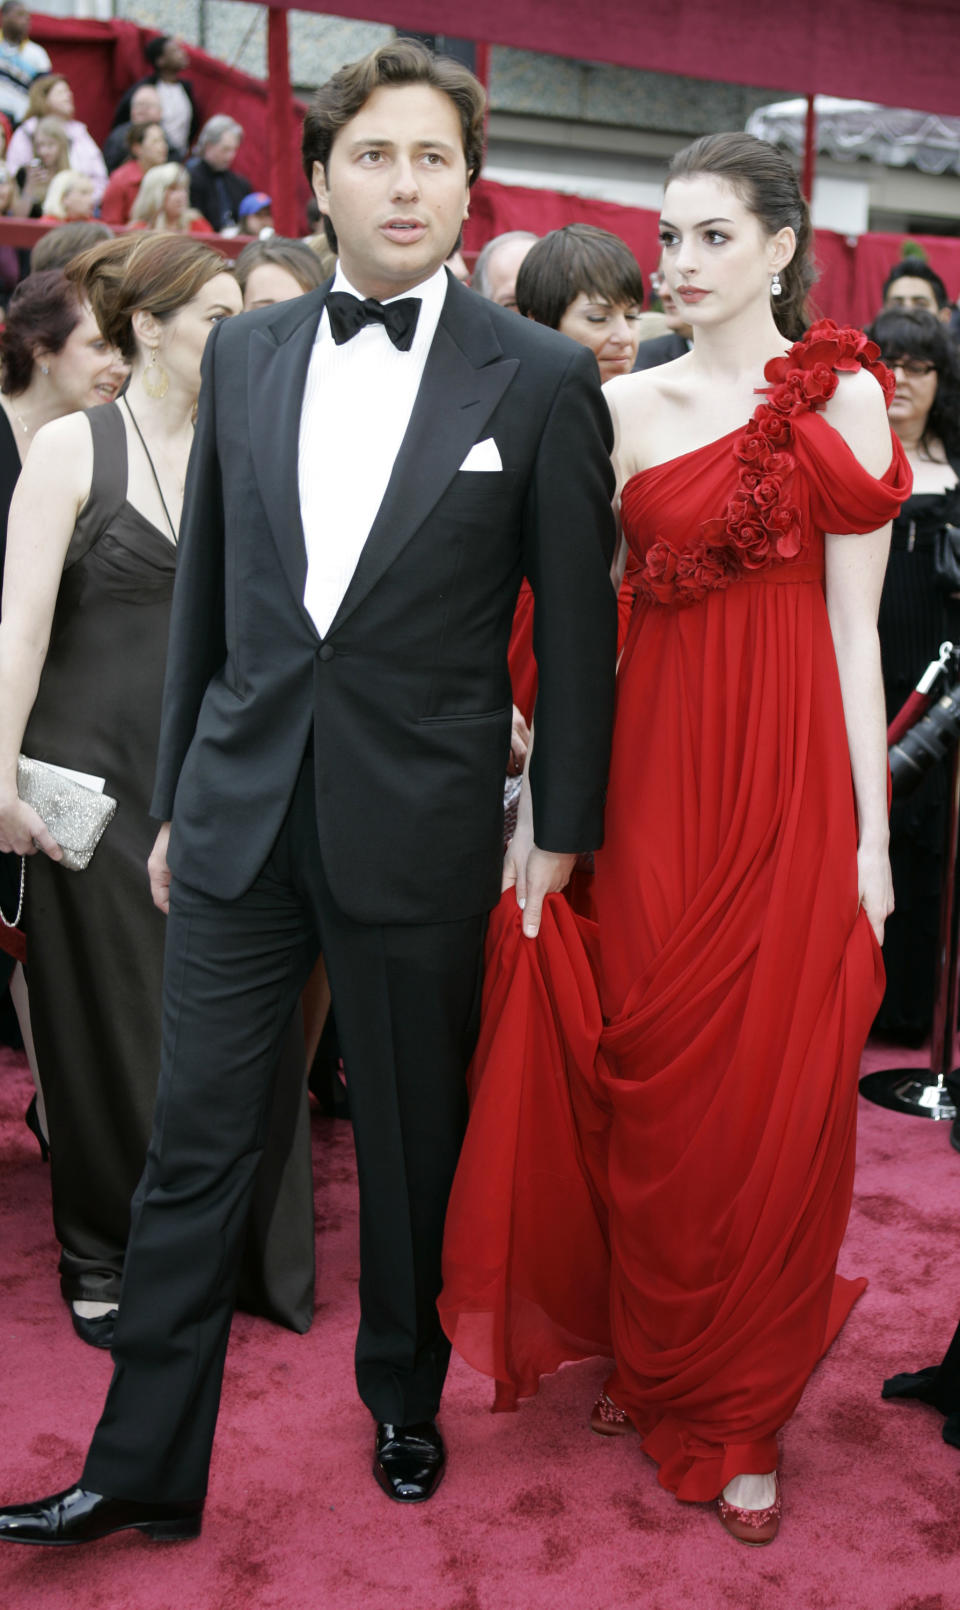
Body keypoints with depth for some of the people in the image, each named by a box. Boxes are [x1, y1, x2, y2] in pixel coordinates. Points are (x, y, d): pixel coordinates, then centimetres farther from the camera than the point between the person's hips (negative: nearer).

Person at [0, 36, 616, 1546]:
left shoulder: (542, 380, -5)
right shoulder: (243, 353, 7)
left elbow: (577, 627, -2)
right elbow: (204, 590, 11)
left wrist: (561, 834, -1)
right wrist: (176, 796, 12)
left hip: (420, 829, -3)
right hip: (241, 812, 3)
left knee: (413, 1143, 14)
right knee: (193, 1144, 7)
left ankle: (405, 1397, 38)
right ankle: (146, 1463, 22)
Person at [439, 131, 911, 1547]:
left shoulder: (843, 393, 2)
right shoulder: (623, 406, 7)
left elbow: (853, 623, -1)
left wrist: (871, 832, -4)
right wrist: (540, 793, 1)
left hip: (789, 768, -1)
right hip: (651, 764, 2)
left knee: (775, 1096, 4)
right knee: (650, 1079, 9)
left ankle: (742, 1411, 23)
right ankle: (653, 1361, 32)